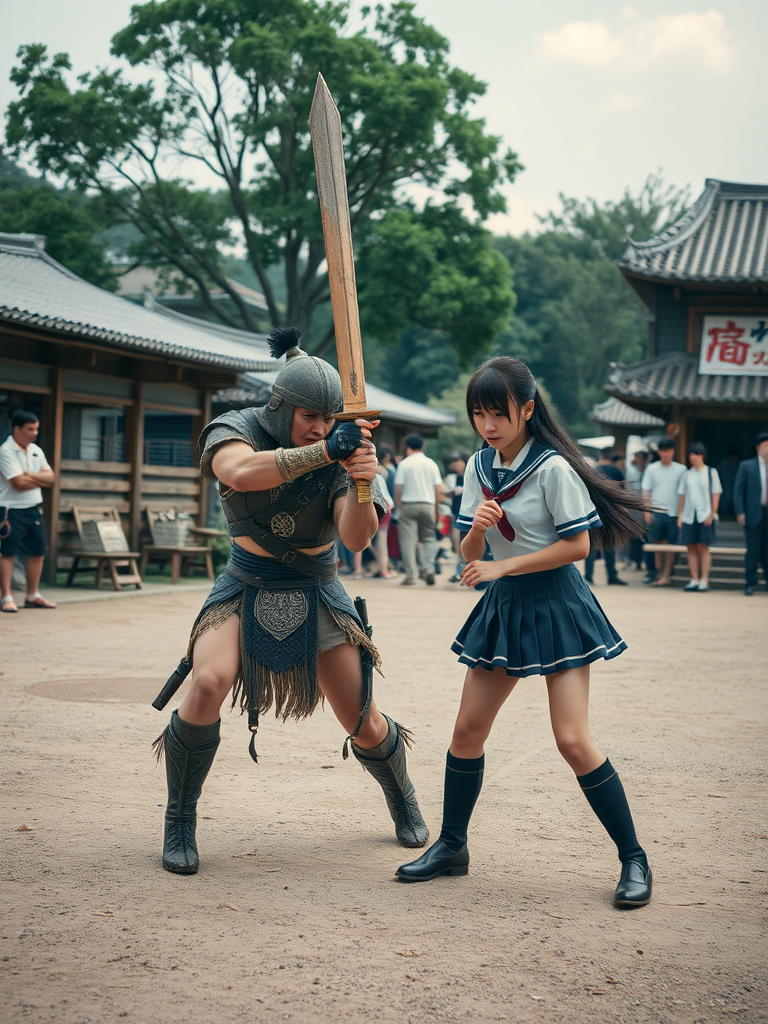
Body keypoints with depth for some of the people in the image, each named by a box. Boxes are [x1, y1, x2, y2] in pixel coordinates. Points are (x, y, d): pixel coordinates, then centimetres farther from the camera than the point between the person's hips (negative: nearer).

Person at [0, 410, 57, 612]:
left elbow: (50, 477, 5)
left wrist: (31, 476, -13)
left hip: (34, 508, 7)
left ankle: (33, 596, 19)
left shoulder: (36, 450, 11)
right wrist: (40, 480, -4)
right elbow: (19, 482, -20)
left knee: (37, 552, 9)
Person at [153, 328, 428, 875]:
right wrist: (323, 452, -47)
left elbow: (356, 538, -23)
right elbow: (241, 472, -38)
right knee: (208, 683, -27)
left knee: (364, 723, 1)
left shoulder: (342, 449, -11)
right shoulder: (236, 430, -13)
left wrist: (362, 484, -42)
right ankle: (180, 821, -8)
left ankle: (403, 797, 35)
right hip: (246, 587, -1)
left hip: (315, 593, 1)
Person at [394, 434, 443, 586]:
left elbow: (398, 489, -5)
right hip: (428, 505, 3)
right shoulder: (431, 464, 8)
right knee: (428, 539, 12)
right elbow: (438, 490, 5)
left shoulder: (404, 464, 0)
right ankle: (428, 567, -9)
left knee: (408, 540, 0)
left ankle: (410, 575, -3)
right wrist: (437, 510, 12)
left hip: (408, 504, -3)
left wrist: (398, 508, 3)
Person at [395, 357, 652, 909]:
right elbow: (469, 554, 5)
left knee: (572, 739, -12)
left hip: (556, 605, -6)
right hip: (504, 608, 7)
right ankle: (452, 845, 23)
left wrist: (501, 566, -16)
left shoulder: (553, 467, -15)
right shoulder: (479, 467, 4)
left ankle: (634, 859, 1)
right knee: (468, 729, 6)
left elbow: (577, 545, -16)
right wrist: (478, 531, -19)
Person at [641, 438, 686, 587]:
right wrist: (647, 511, -3)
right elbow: (646, 491, 6)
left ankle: (666, 576, 8)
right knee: (658, 543, 3)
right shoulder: (652, 468, 6)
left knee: (671, 545, 2)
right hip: (656, 511, 0)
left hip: (673, 512, 0)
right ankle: (659, 573, 13)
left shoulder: (680, 469, 5)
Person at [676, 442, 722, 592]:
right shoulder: (687, 474, 11)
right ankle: (694, 580, 7)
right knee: (691, 548, 3)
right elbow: (682, 495, 12)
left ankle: (704, 580, 0)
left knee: (703, 547, -3)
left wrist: (712, 514, -8)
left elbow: (716, 494, 0)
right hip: (688, 516, 3)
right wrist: (679, 516, 6)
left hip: (704, 516, -3)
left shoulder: (711, 472, 3)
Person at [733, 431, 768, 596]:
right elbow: (738, 490, 1)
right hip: (754, 514, -2)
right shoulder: (747, 466, 4)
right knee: (753, 550, -1)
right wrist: (740, 512, -8)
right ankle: (751, 583, 6)